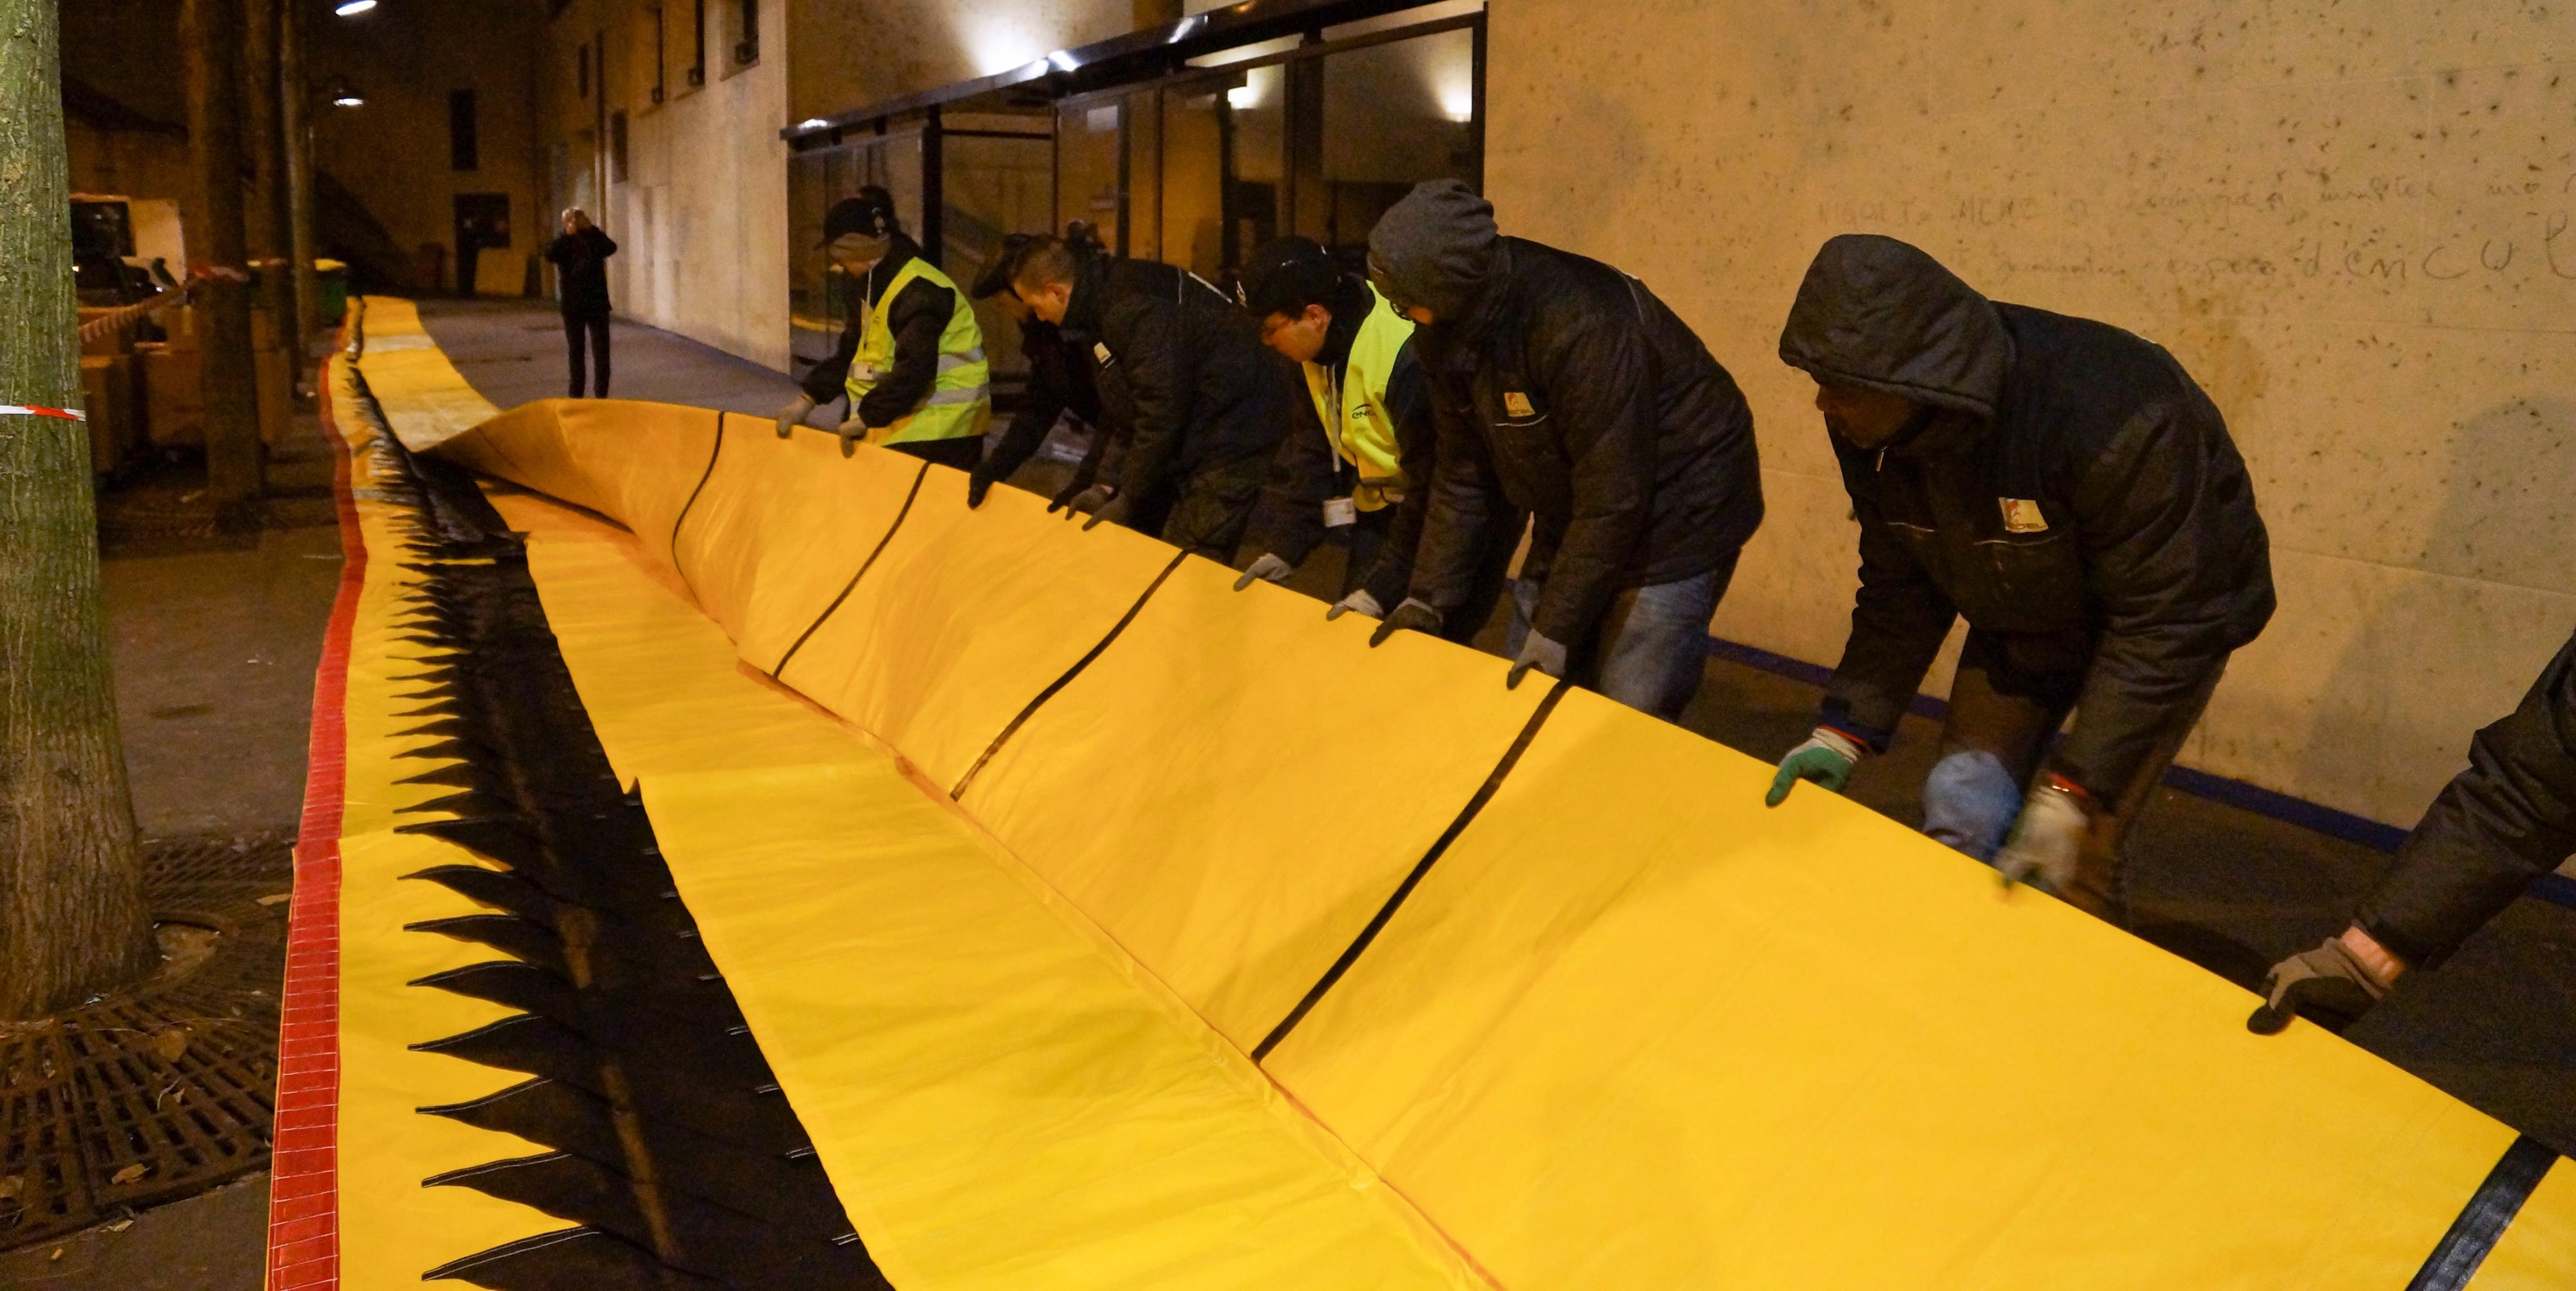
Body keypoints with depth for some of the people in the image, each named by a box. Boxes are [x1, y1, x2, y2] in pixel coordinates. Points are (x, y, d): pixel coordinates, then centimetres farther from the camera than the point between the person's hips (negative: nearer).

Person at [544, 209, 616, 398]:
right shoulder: (563, 243, 3)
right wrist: (567, 234, -20)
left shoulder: (595, 239, 6)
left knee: (601, 351, -5)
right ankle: (576, 395, 16)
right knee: (576, 352, 9)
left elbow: (611, 248, -15)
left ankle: (601, 394, 0)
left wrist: (591, 229, -18)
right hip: (573, 306, 0)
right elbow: (550, 255, -18)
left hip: (597, 303, 0)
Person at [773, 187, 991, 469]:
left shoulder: (919, 292, -21)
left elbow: (914, 369, -30)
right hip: (903, 419, 10)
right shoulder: (866, 284, 12)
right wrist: (807, 401, 7)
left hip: (942, 429, -10)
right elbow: (850, 353, 15)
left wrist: (866, 417, -27)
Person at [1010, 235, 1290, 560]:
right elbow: (1127, 404, 17)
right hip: (1193, 426, 10)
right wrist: (1119, 483, 12)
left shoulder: (1132, 308, -24)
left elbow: (1162, 410, -25)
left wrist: (1129, 499, -16)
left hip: (1233, 427, -10)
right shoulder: (1103, 300, 9)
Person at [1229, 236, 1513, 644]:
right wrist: (1283, 547, -3)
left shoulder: (1409, 358, -31)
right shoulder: (1318, 350, -5)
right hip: (1382, 509, 8)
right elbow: (1309, 451, 4)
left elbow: (1433, 490, -29)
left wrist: (1385, 588, -27)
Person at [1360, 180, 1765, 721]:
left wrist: (1555, 630, -23)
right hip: (1571, 523, 8)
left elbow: (1613, 498, -29)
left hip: (1675, 518, -8)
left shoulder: (1582, 325, -33)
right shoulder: (1454, 330, -8)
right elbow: (1463, 473, 1)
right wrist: (1429, 598, -1)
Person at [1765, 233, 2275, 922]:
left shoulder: (2108, 416, -39)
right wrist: (1847, 728, -16)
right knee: (1957, 817, -2)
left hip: (2177, 613, -5)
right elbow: (1901, 592, -7)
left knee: (2074, 853, -10)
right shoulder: (1869, 432, -19)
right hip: (2017, 623, 5)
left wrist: (2072, 793, -34)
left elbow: (2162, 622, -32)